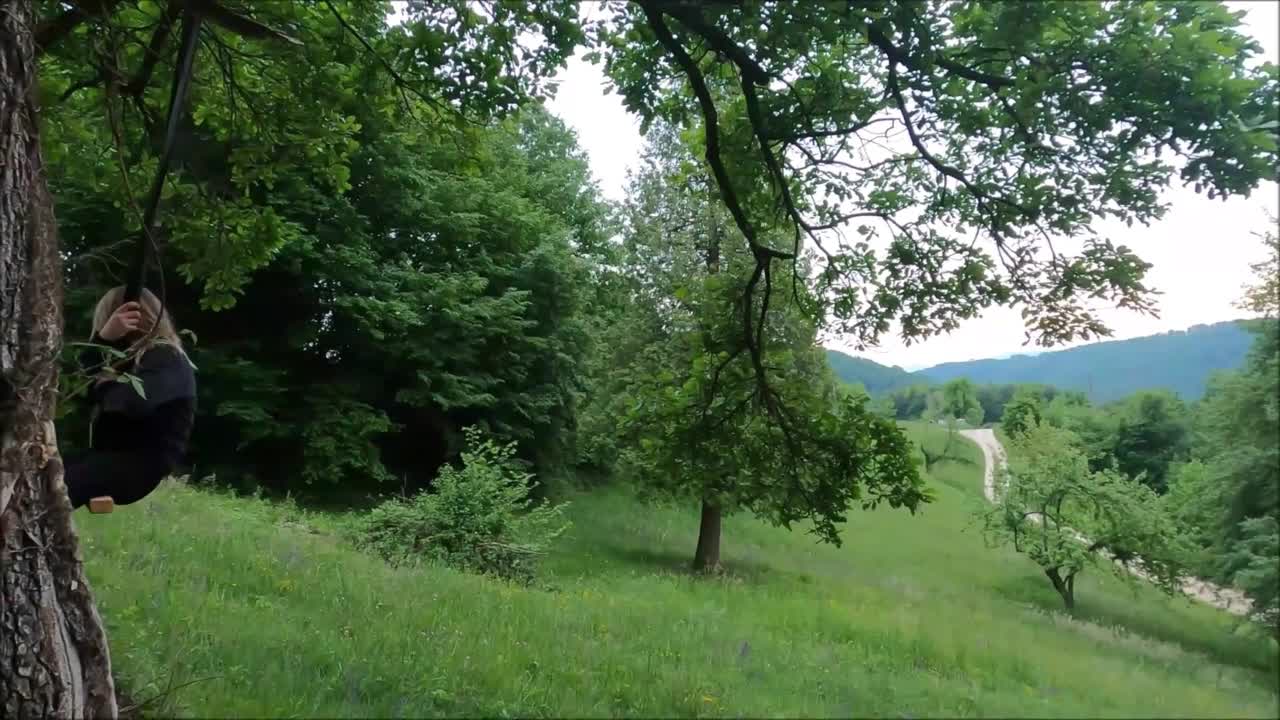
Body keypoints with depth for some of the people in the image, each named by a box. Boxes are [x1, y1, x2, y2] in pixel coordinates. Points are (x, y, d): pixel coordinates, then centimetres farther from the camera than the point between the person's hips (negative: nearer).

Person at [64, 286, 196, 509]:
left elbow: (134, 401, -24)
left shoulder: (167, 358, -7)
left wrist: (102, 387, -1)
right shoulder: (129, 354, 20)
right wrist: (103, 338, -6)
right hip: (112, 455, 9)